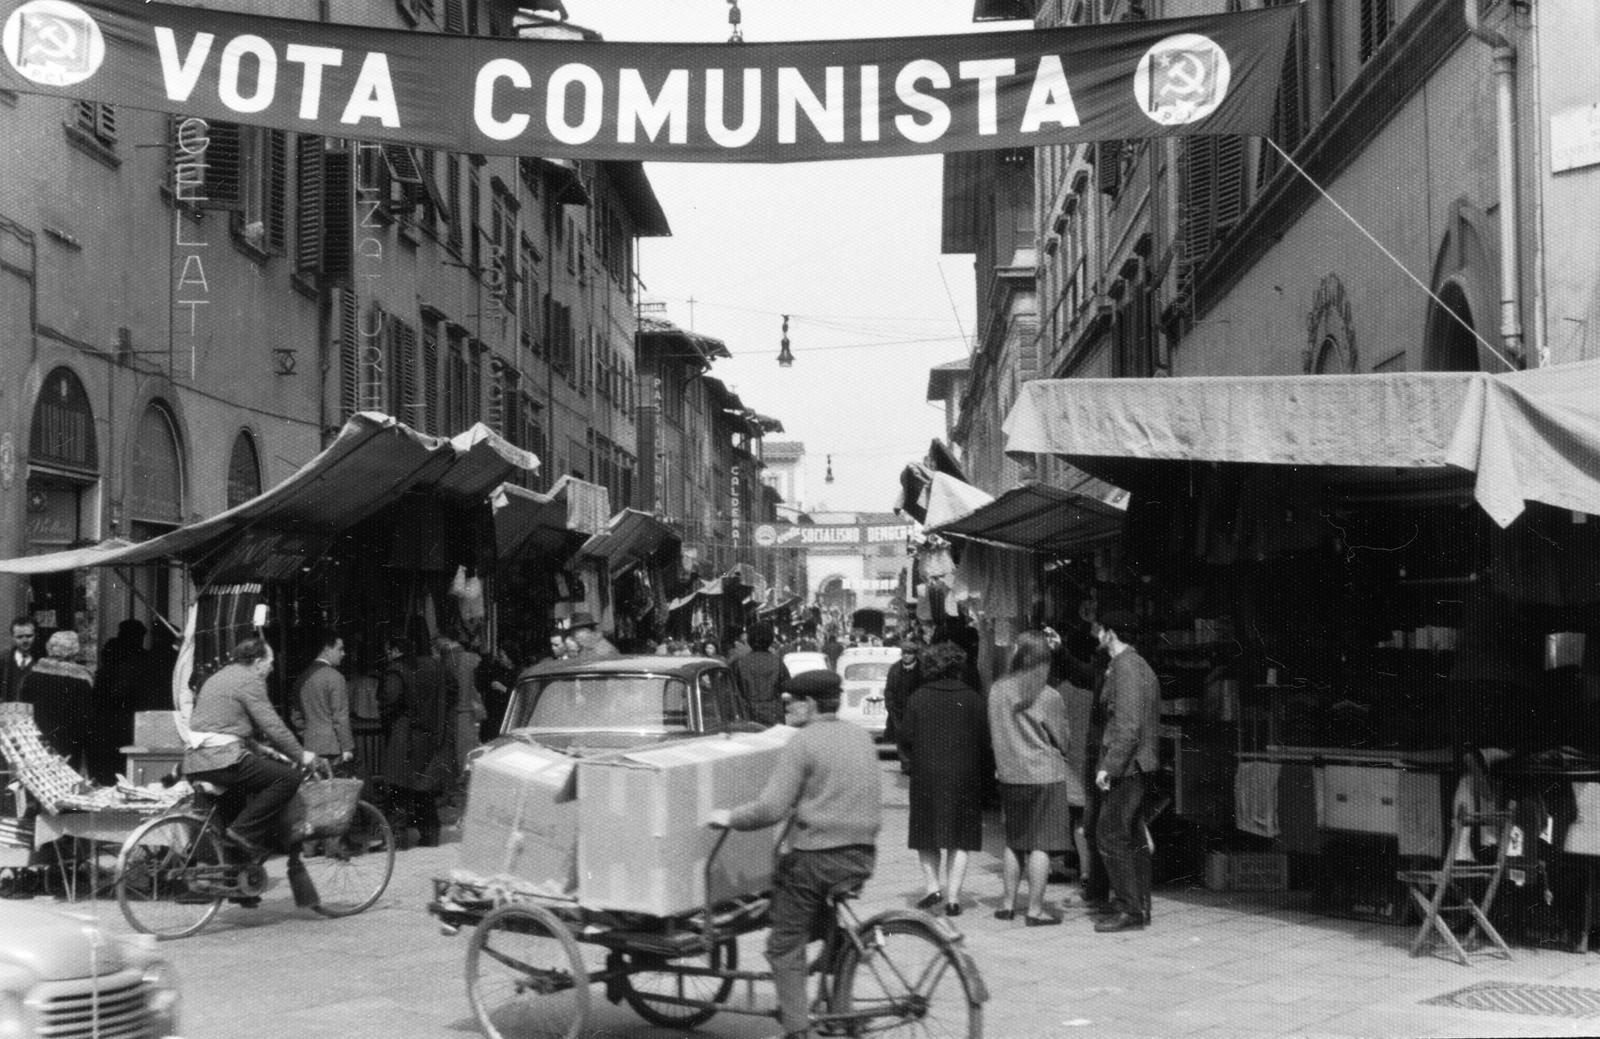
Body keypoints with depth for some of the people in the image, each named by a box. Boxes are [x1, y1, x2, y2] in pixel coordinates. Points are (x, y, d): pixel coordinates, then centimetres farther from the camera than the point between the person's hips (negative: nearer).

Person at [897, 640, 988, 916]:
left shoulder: (920, 697, -3)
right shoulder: (972, 699, -2)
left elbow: (905, 739, -3)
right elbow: (986, 742, -1)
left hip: (926, 776, 0)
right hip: (965, 778, 0)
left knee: (926, 838, 14)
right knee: (961, 839, 7)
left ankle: (933, 885, 0)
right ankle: (952, 896, 1)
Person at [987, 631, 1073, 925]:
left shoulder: (997, 690, -2)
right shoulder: (1049, 697, -11)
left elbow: (994, 733, 7)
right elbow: (1061, 740, 0)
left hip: (1009, 776, 4)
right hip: (1044, 776, -4)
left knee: (1013, 842, 17)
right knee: (1041, 845, 1)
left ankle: (1007, 903, 19)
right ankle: (1035, 909, 0)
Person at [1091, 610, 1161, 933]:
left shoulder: (1126, 667, -15)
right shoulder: (1141, 666, 17)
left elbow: (1128, 725, -22)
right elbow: (1152, 722, 19)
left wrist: (1108, 766, -22)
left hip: (1125, 765, -10)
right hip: (1140, 766, 10)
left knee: (1111, 837, -8)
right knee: (1135, 838, 12)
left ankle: (1129, 911, -8)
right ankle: (1140, 908, 16)